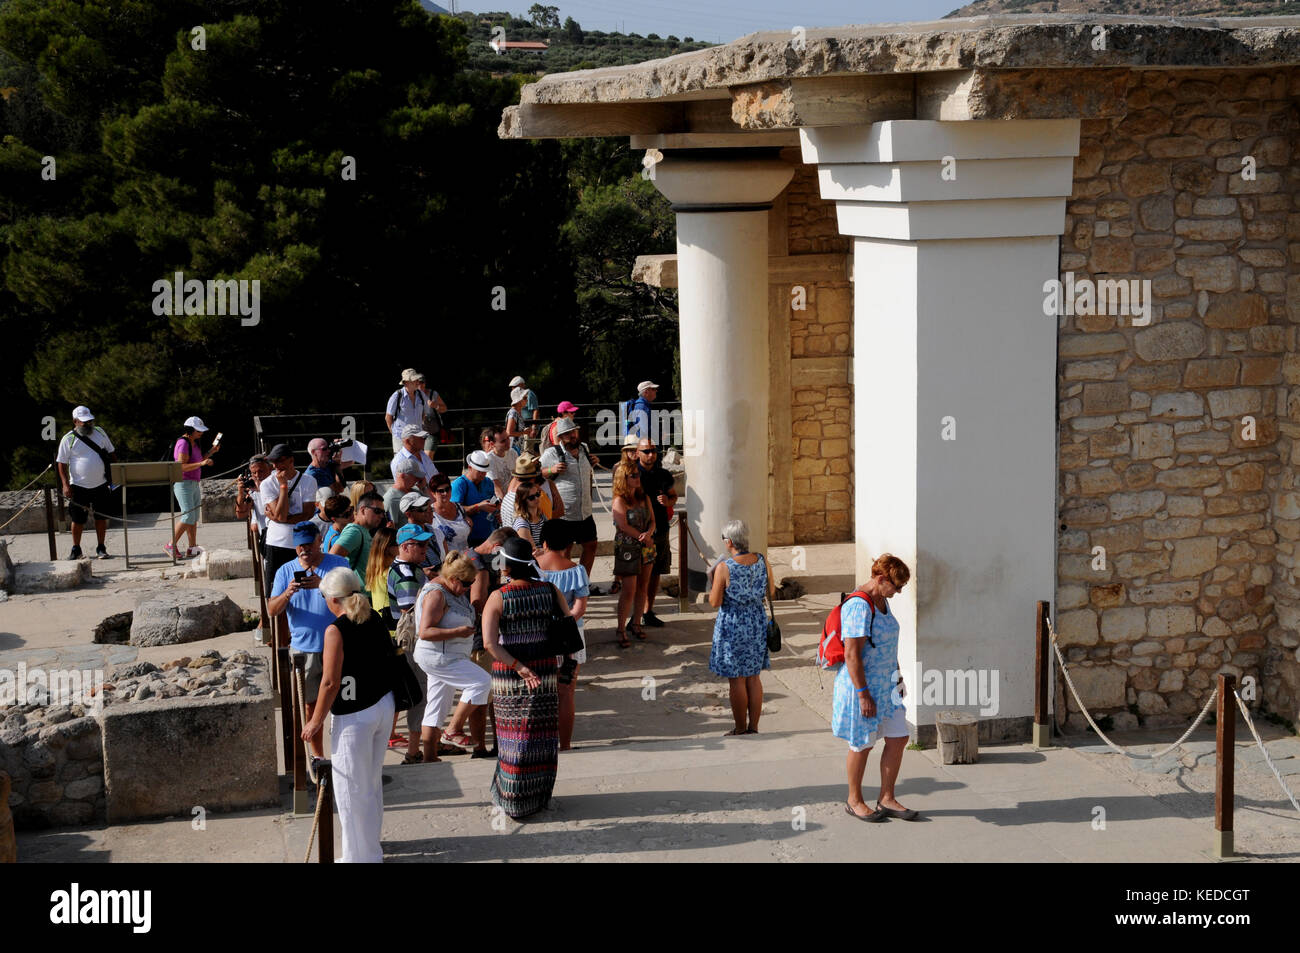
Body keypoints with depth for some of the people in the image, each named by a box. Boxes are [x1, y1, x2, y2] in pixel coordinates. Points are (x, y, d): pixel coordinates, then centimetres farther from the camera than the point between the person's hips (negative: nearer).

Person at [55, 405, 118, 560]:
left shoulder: (99, 432, 6)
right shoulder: (68, 439, -5)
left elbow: (111, 453, 15)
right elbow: (62, 463, -5)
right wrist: (65, 485, -13)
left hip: (100, 485, 3)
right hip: (79, 486, -3)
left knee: (101, 517, 6)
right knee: (78, 519, 1)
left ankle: (101, 548, 17)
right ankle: (76, 549, 16)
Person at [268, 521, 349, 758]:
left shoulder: (338, 564, -1)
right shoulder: (286, 571, 5)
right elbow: (272, 609, -2)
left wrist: (322, 585, -30)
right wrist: (287, 593, -23)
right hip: (303, 649, 2)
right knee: (311, 705, 9)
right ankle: (318, 756, 22)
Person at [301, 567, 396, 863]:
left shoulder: (336, 630, -19)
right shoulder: (375, 620, 2)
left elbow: (331, 682, -20)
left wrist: (316, 721, -10)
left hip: (354, 716, -8)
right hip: (383, 706, 8)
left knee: (352, 788, 6)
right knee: (373, 781, 21)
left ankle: (361, 855, 15)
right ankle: (371, 844, 34)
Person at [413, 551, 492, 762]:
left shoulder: (455, 592, 12)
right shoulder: (436, 594, -18)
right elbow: (425, 632, -24)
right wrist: (458, 632, -25)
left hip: (451, 657, 10)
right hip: (438, 657, -10)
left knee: (435, 710, 9)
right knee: (481, 681, -14)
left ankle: (430, 758, 11)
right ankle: (454, 730, -8)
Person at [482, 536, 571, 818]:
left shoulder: (497, 598, -11)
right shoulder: (550, 591, -3)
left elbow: (489, 642, -19)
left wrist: (518, 667, -17)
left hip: (508, 673, -2)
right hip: (545, 669, 2)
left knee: (513, 735, 7)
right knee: (542, 735, 12)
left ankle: (511, 800, 13)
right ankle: (539, 797, 21)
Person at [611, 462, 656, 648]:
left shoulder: (643, 497, 9)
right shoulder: (619, 501, -11)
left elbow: (652, 520, 7)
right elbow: (624, 526, -16)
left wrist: (649, 533, -14)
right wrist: (644, 538, -12)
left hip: (646, 548, 6)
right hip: (627, 548, -6)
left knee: (642, 587, 9)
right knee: (629, 590, -8)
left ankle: (636, 623, 22)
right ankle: (621, 630, -1)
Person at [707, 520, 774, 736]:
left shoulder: (724, 568, -20)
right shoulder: (762, 561, -5)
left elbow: (715, 602, -15)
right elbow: (770, 591, 7)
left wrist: (712, 582, 0)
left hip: (733, 626, -5)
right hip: (757, 622, 5)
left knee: (736, 680, 6)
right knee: (753, 677, 15)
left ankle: (741, 729, 14)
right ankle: (753, 727, 20)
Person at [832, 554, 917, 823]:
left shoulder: (881, 600, 8)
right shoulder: (859, 607, -22)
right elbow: (852, 654, -24)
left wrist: (898, 678, 22)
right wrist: (863, 694, -24)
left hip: (886, 684, 9)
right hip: (863, 685, -9)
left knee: (898, 739, 8)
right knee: (862, 745, 4)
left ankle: (886, 800, 18)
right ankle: (854, 801, 21)